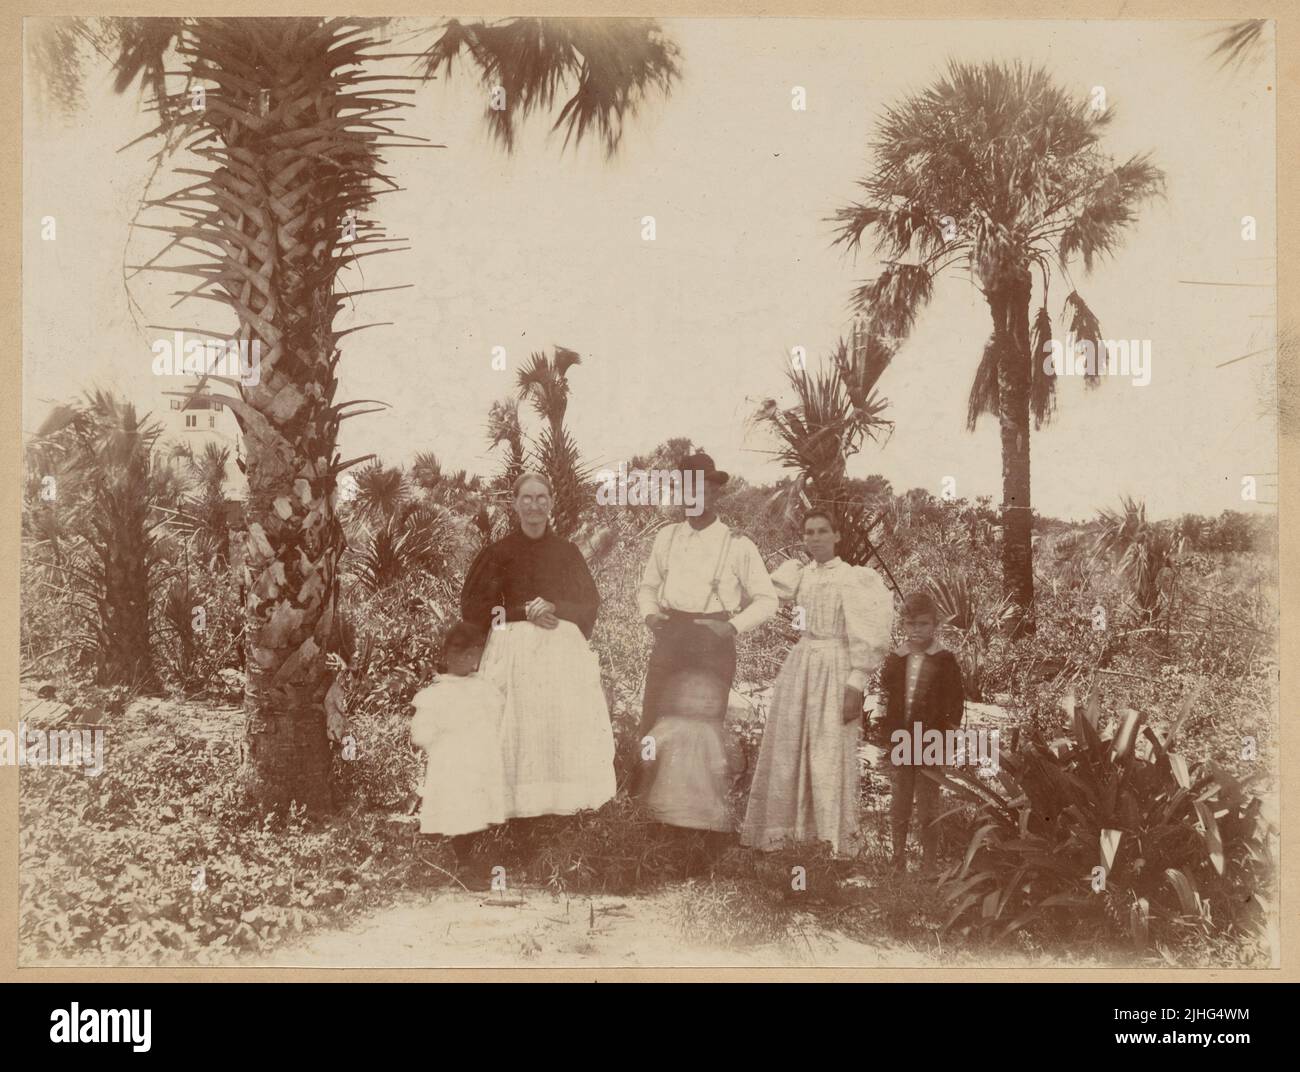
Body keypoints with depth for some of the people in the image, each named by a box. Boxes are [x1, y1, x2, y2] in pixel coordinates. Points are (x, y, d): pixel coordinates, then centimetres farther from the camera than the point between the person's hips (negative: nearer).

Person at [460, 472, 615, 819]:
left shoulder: (568, 552, 12)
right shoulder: (498, 553, 6)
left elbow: (590, 604, 10)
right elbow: (473, 607, 2)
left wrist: (555, 608, -9)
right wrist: (524, 611, -8)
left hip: (563, 649, 2)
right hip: (513, 650, -2)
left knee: (567, 727, -7)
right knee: (518, 729, -9)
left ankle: (564, 799, -1)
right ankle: (518, 802, -4)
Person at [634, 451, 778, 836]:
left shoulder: (738, 545, -1)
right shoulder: (667, 536, 10)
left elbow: (767, 599, 2)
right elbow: (647, 586, 18)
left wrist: (733, 626, -12)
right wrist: (650, 614, -2)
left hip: (713, 643, -4)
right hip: (669, 641, 4)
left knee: (698, 726, -10)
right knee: (654, 727, 0)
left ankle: (711, 830, -3)